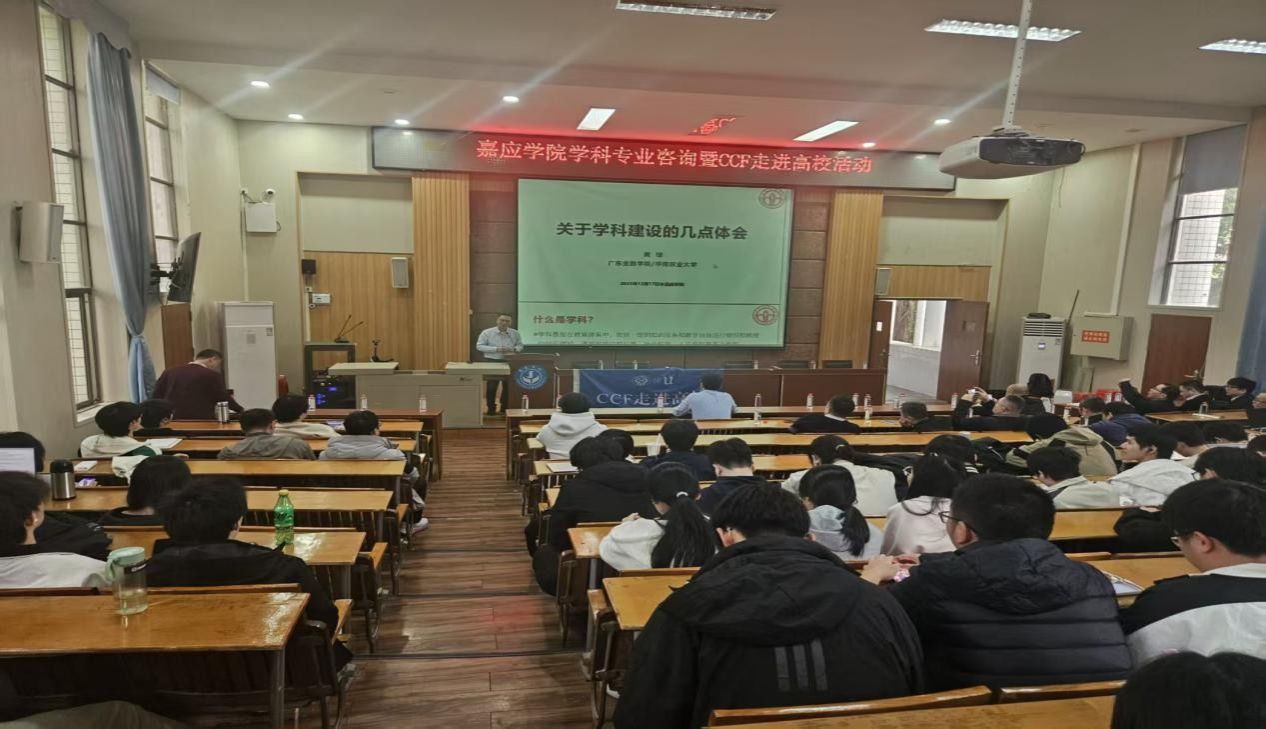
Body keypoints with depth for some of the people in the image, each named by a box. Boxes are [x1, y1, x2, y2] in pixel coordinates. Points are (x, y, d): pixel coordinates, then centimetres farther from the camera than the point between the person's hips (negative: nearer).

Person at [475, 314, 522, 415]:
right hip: (492, 362, -2)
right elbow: (479, 346, -8)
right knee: (491, 387, 1)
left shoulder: (515, 333, 4)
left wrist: (514, 349, -13)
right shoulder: (487, 332, -5)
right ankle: (491, 410, 13)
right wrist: (496, 349, -18)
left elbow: (520, 345, 13)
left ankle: (505, 409, 20)